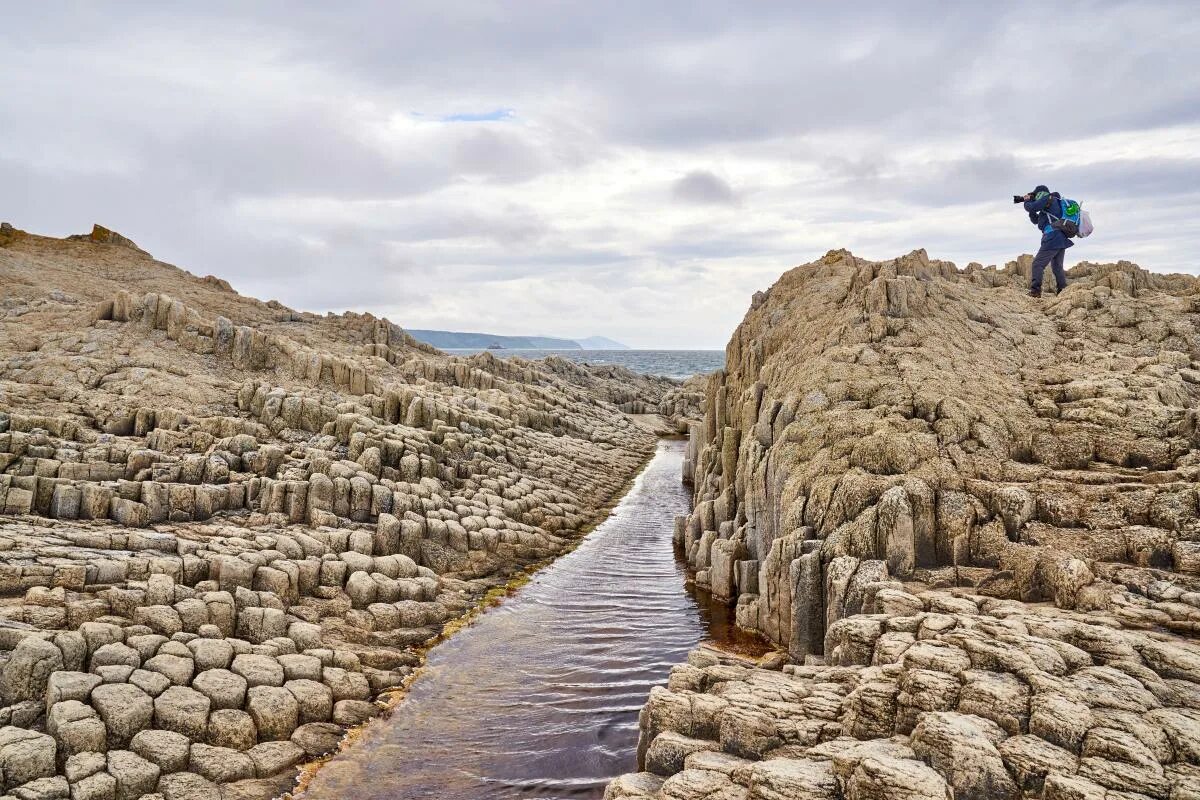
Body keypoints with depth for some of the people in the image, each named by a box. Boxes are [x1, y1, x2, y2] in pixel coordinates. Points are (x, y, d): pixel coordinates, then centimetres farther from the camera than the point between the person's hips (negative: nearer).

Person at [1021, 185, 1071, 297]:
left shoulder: (1048, 198, -2)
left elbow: (1031, 208, -13)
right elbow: (1035, 220, 28)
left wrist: (1027, 201, 10)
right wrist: (1030, 202, 16)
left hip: (1052, 239, -10)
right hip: (1062, 241, 10)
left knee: (1038, 264, -9)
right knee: (1057, 267, 14)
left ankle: (1035, 290, -15)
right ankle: (1063, 290, 13)